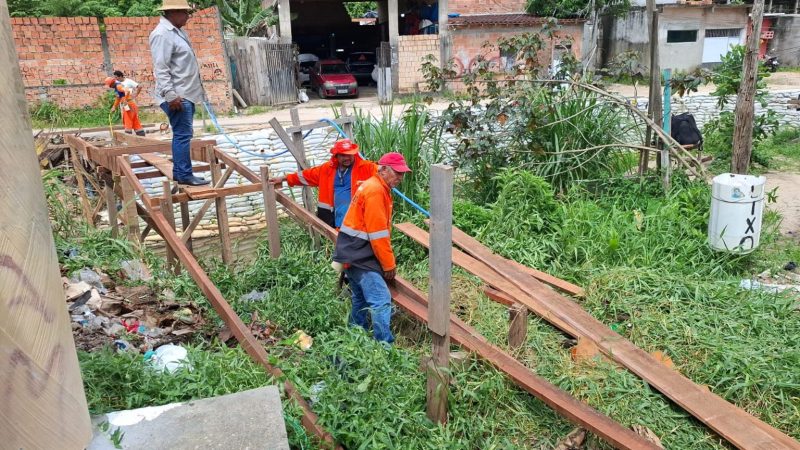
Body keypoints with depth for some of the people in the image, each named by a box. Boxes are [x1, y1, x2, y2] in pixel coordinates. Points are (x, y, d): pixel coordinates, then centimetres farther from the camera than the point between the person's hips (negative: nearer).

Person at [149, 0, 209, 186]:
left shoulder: (176, 31, 16)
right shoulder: (162, 34, -15)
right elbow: (160, 68, -21)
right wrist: (171, 95, -26)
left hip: (186, 93, 10)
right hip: (177, 96, -10)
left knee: (182, 134, 13)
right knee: (183, 135, -8)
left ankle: (178, 172, 19)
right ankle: (184, 175, -4)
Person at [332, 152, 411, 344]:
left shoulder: (378, 188, 15)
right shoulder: (375, 191, -17)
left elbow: (380, 230, 16)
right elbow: (377, 234, -20)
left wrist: (388, 261, 13)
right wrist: (389, 264, -12)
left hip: (355, 254, 11)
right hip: (359, 256, -11)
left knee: (361, 299, 19)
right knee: (381, 301, -13)